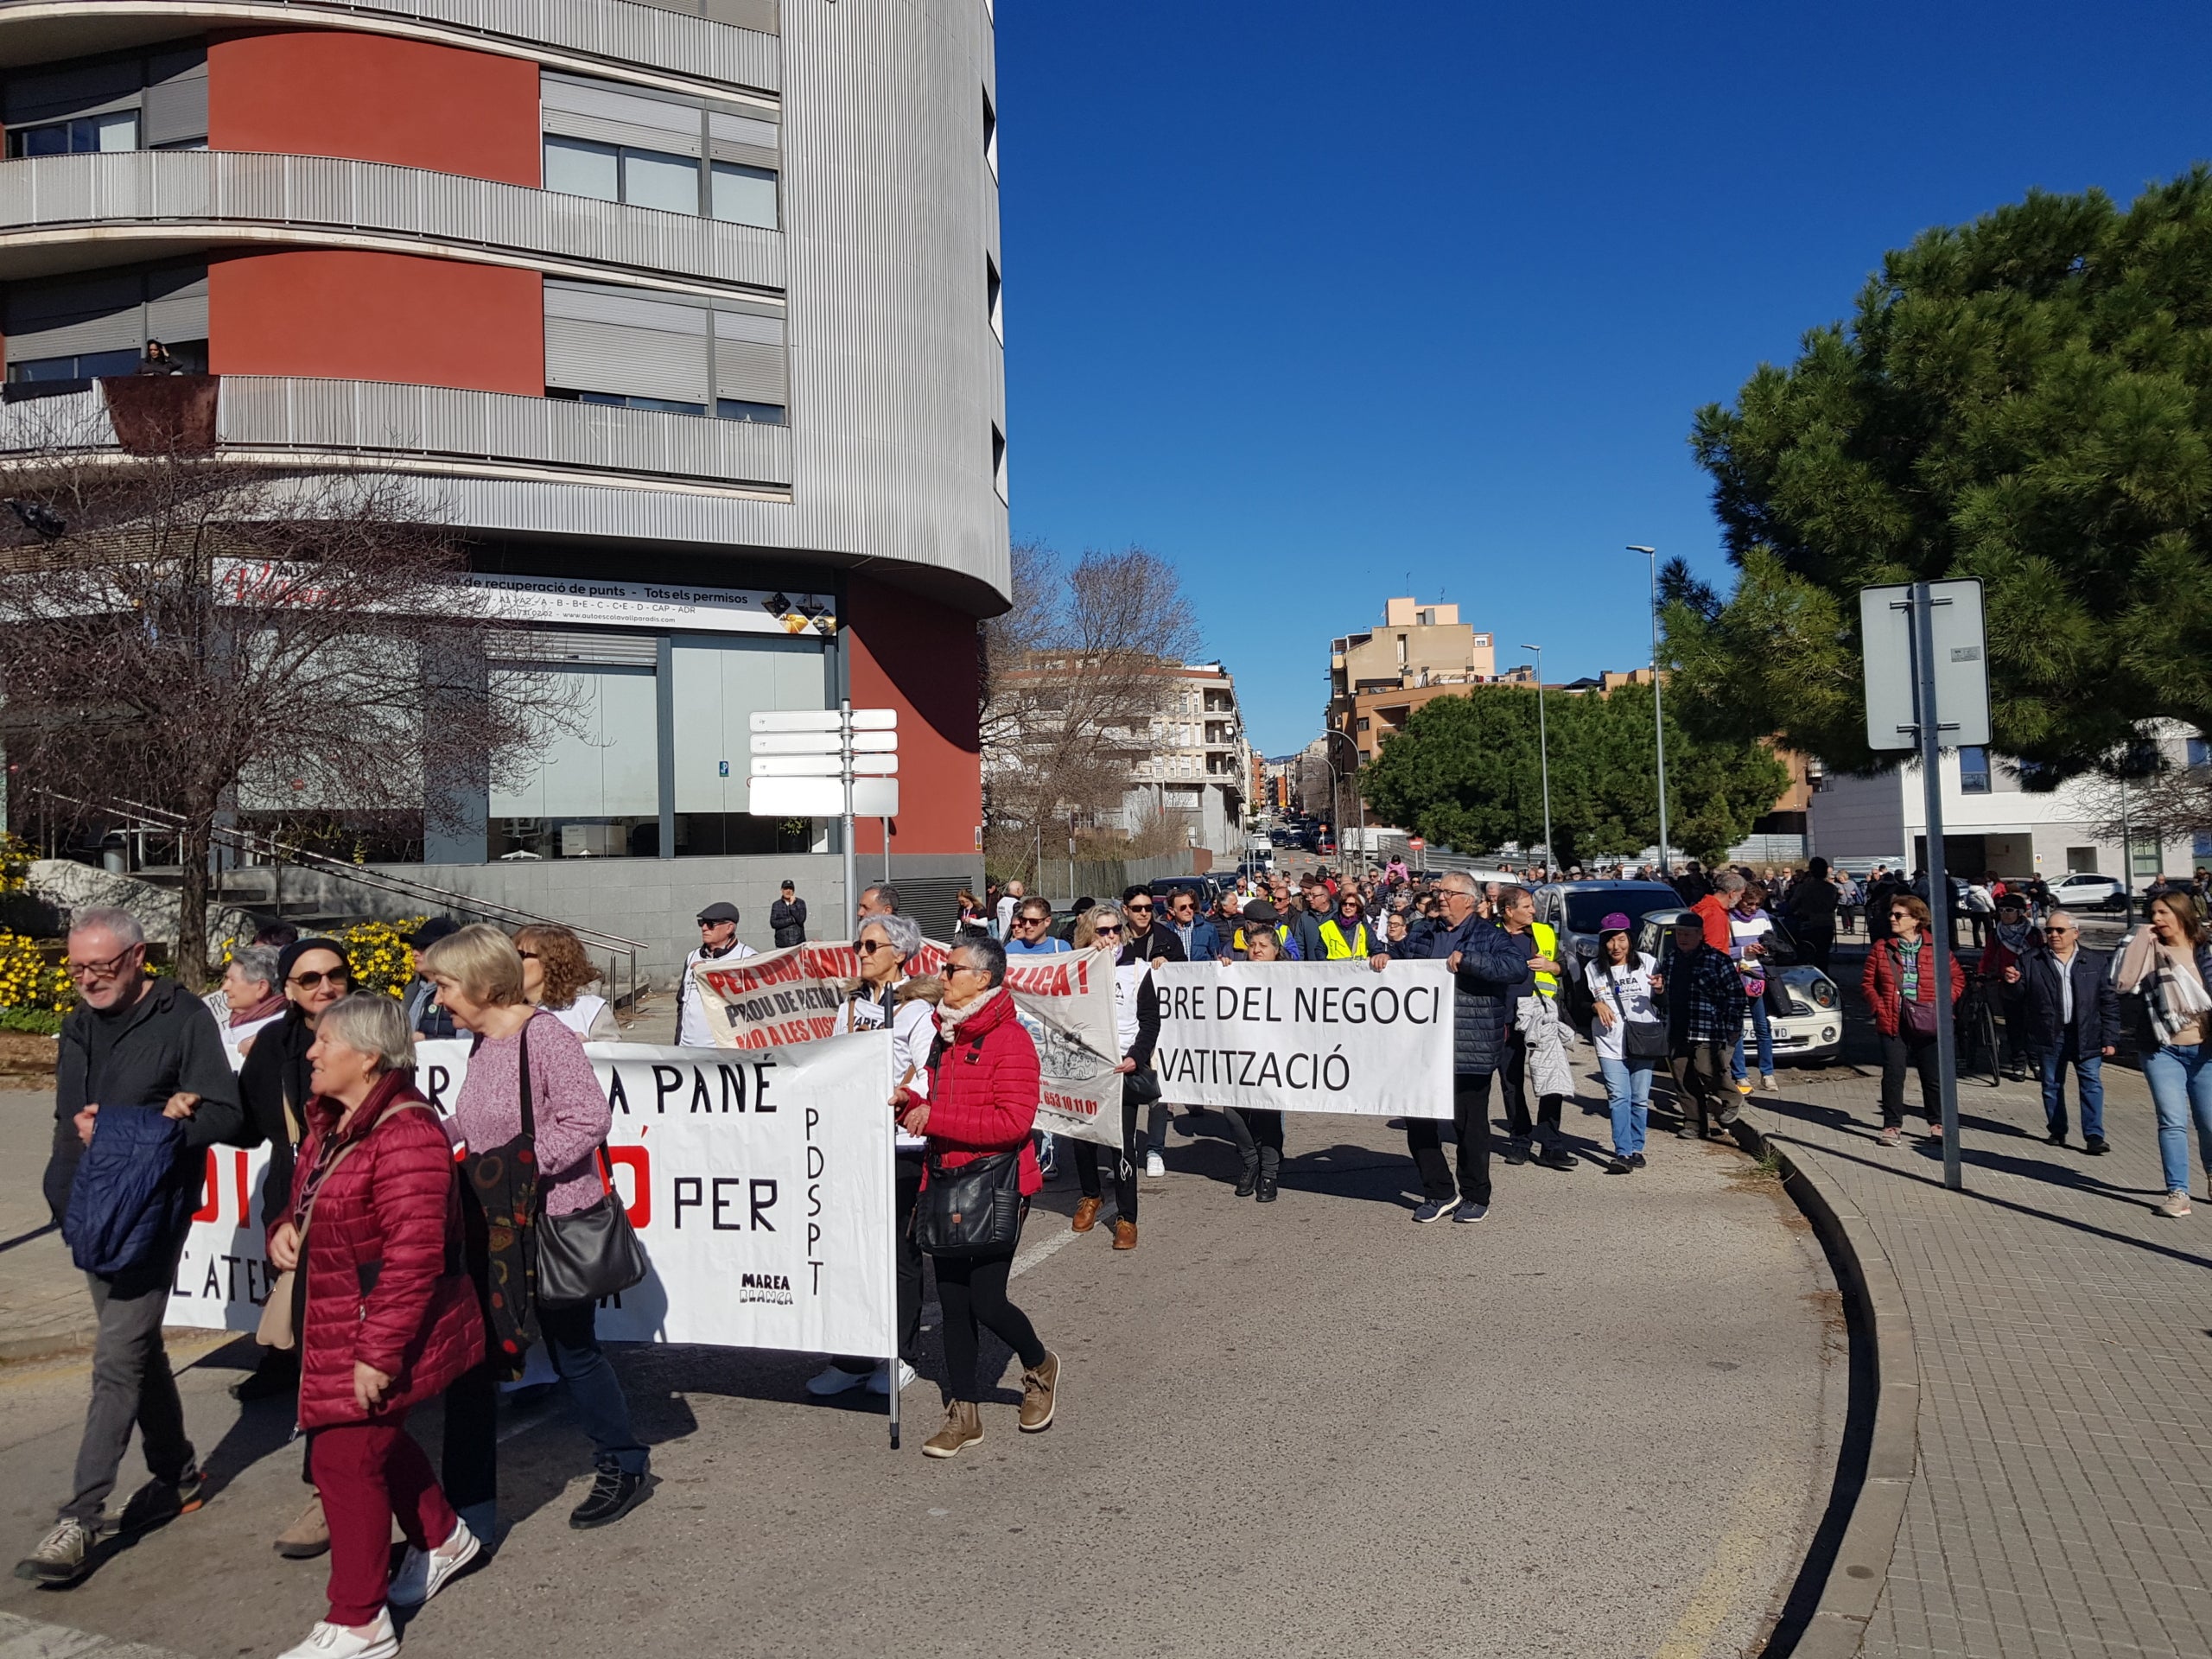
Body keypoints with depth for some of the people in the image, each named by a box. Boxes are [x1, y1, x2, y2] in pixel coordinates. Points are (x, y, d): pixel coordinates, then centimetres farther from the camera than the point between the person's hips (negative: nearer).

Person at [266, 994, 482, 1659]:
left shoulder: (403, 1133, -25)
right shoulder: (331, 1122, 6)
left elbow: (412, 1255, -28)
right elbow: (309, 1197, 22)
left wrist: (379, 1350, -27)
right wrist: (286, 1227, -1)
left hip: (381, 1336, -10)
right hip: (337, 1328, 10)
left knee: (346, 1458, -2)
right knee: (378, 1439, 23)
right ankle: (440, 1537, 46)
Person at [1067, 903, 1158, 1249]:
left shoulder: (1137, 968, 3)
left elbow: (1150, 1021, 2)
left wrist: (1136, 1057, -9)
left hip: (1123, 1065, -2)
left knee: (1123, 1142, -6)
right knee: (1083, 1136, 9)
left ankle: (1126, 1217, 3)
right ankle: (1091, 1196, 35)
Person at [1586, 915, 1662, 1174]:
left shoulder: (1646, 963, 2)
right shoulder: (1593, 969, 6)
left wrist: (1661, 989, -21)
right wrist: (1595, 1004, -9)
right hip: (1610, 1044, 0)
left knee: (1640, 1099, 6)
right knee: (1619, 1098, -8)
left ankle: (1636, 1149, 18)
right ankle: (1623, 1154, -12)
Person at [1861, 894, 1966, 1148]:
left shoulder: (1935, 948, 0)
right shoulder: (1881, 948, 3)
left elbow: (1958, 977, 8)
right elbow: (1867, 982, 7)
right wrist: (1879, 1007, -5)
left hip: (1927, 1024, 0)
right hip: (1893, 1023, 0)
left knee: (1933, 1076, 8)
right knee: (1893, 1076, 0)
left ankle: (1938, 1123, 24)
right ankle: (1892, 1126, 8)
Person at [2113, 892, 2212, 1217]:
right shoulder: (2149, 954, 0)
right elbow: (2121, 983, -16)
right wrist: (2138, 941, -13)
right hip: (2163, 1051, -1)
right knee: (2172, 1121, -6)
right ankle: (2178, 1192, -2)